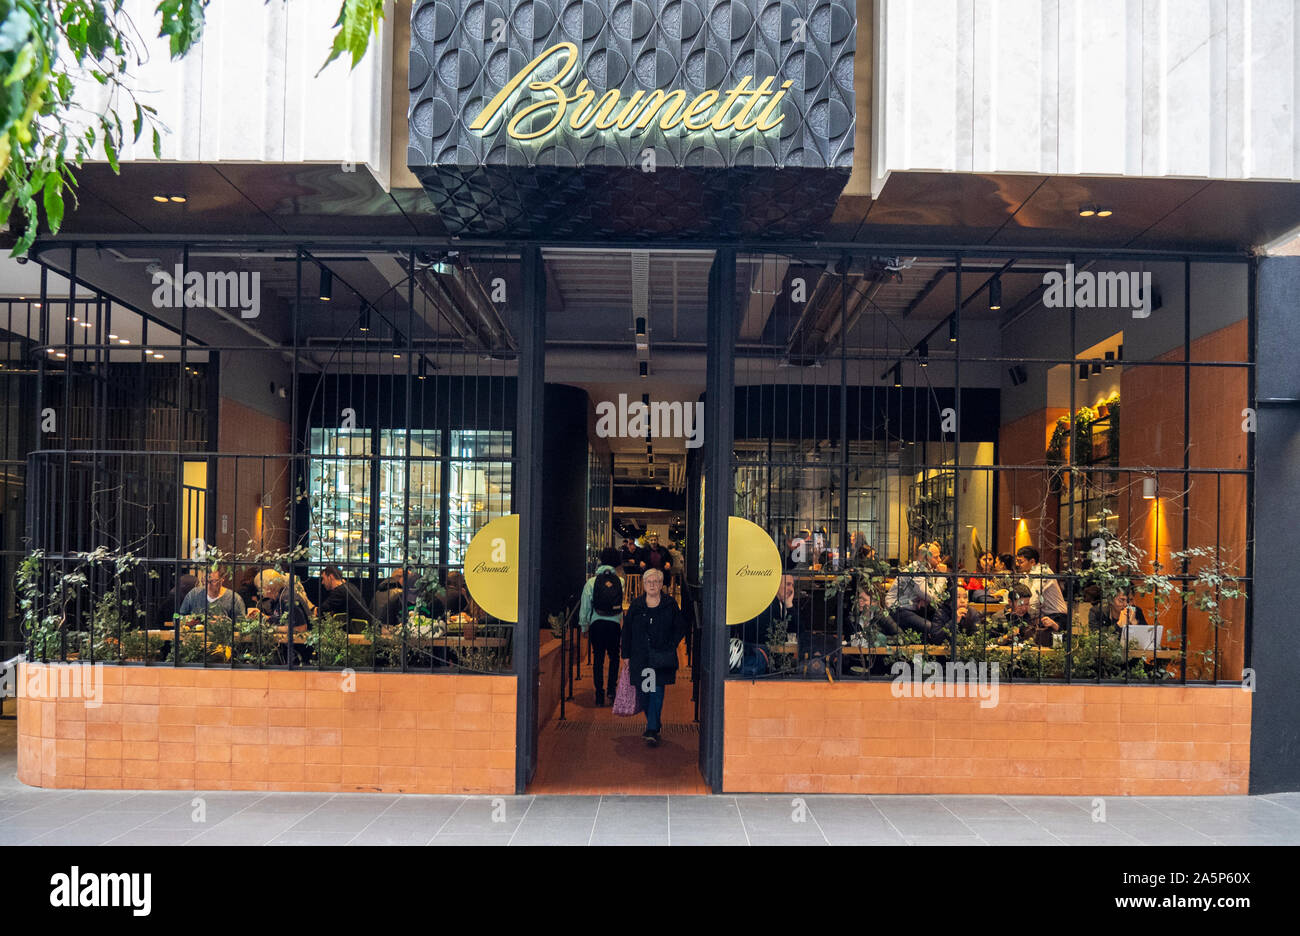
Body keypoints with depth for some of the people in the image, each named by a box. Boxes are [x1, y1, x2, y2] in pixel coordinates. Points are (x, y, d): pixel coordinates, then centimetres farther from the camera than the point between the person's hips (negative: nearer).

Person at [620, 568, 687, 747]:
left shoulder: (670, 605, 2)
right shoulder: (636, 605, 7)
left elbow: (681, 628, 8)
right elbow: (627, 630, 11)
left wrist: (670, 646, -3)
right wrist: (626, 655, 7)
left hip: (661, 658, -2)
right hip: (640, 657, 3)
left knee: (657, 692, -11)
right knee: (642, 693, 5)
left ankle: (652, 731, -11)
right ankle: (654, 723, 26)